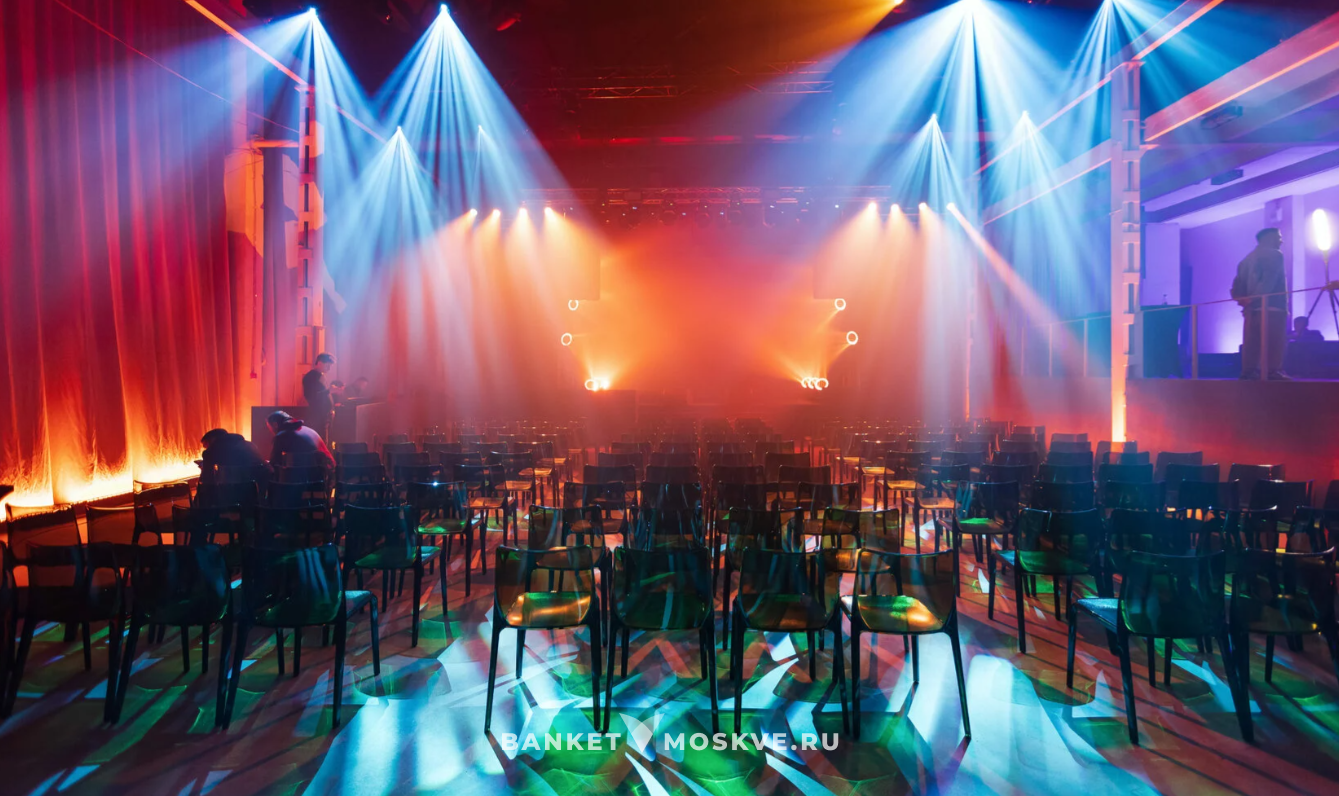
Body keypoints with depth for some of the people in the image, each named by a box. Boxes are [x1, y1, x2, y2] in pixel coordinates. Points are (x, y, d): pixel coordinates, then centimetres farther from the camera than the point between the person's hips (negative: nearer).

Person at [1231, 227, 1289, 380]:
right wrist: (1255, 298, -14)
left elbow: (1238, 283, 11)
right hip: (1271, 306, -7)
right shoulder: (1274, 254, -2)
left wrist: (1242, 299, 3)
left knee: (1252, 343, 5)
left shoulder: (1248, 258, 20)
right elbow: (1269, 281, -14)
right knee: (1273, 343, -9)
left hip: (1252, 308, 7)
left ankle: (1249, 373, 3)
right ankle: (1273, 372, -13)